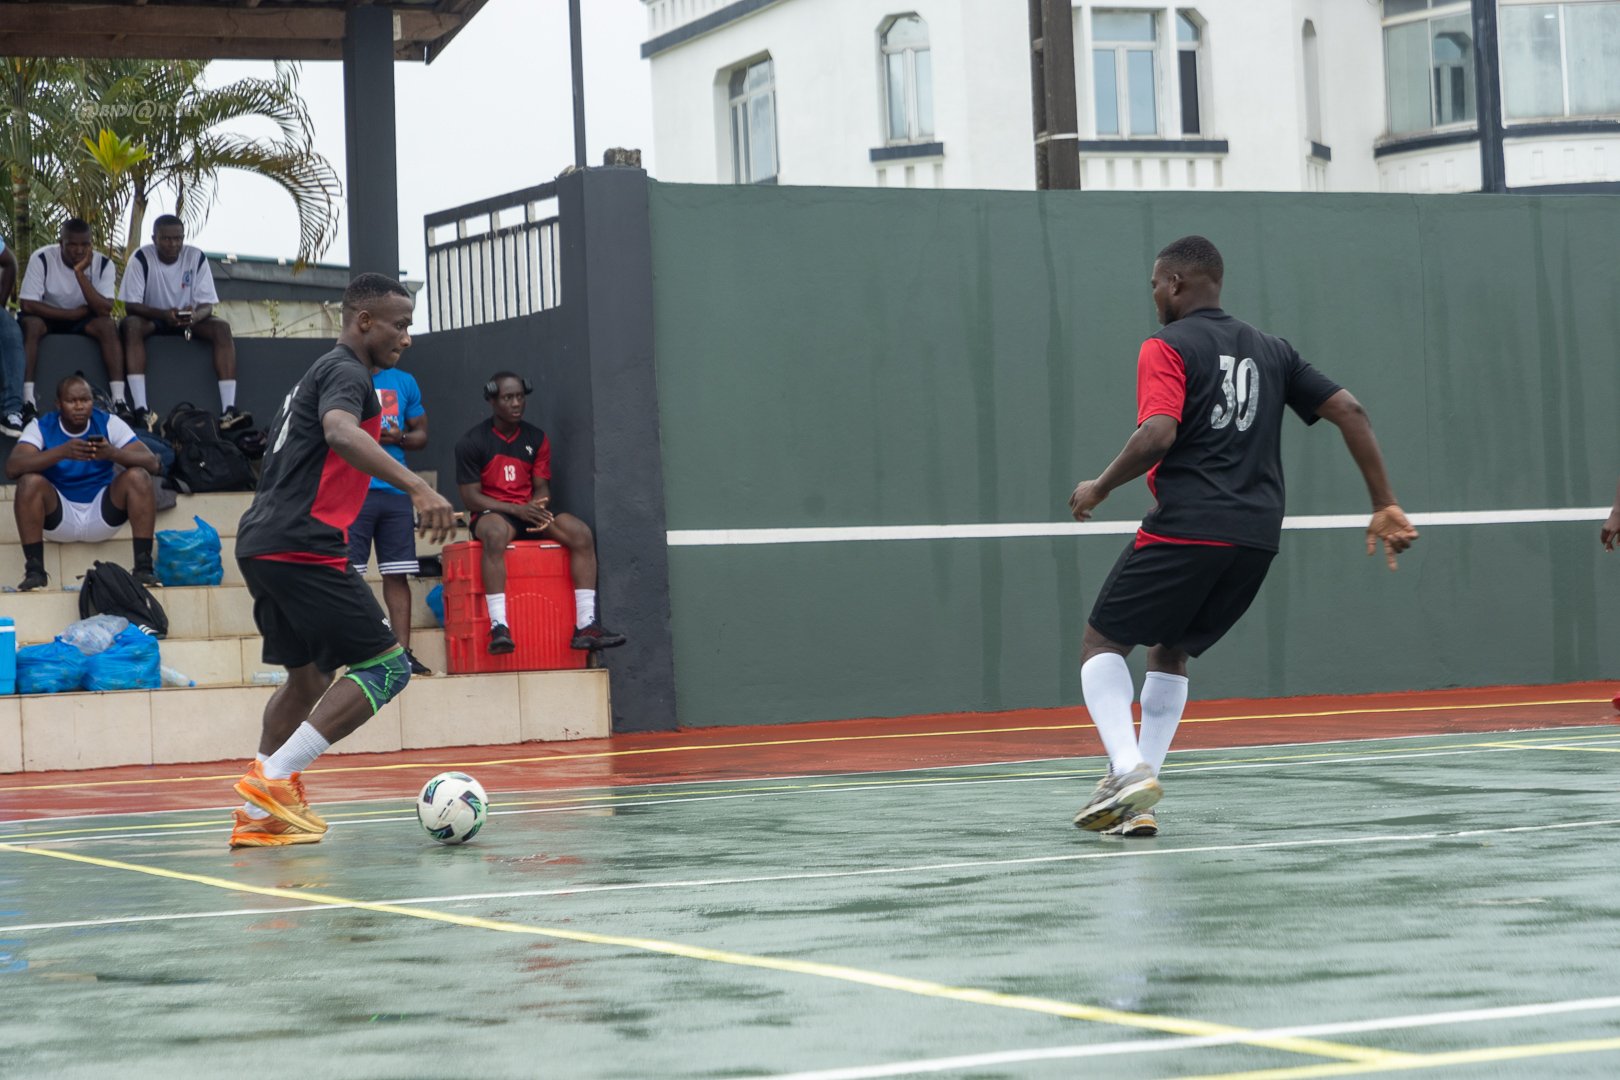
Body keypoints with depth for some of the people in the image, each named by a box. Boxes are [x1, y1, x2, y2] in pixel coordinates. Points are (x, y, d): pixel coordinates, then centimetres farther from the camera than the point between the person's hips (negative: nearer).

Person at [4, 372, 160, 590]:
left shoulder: (109, 424, -6)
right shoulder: (41, 427, -9)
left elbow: (151, 463, -16)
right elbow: (12, 468, -26)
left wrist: (113, 453, -37)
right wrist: (61, 452, -41)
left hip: (102, 514, 1)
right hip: (58, 517, -1)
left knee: (138, 477, -22)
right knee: (30, 481, -28)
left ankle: (144, 568, -23)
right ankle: (34, 571, -25)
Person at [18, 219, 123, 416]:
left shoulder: (103, 264, -14)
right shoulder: (42, 259, -20)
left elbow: (104, 310, -25)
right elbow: (28, 305, -25)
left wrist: (80, 272, -33)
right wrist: (73, 313, -23)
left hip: (83, 321, 2)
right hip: (48, 318, -2)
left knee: (107, 325, -28)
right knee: (31, 324, -34)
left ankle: (118, 400, -33)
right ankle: (27, 402, -38)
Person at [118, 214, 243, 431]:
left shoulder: (196, 257, -10)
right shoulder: (142, 258, -15)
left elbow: (206, 305, -10)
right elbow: (130, 305, -17)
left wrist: (195, 315, -35)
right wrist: (164, 314, -35)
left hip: (189, 321, 2)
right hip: (151, 319, -2)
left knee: (222, 328, -25)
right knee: (131, 325, -35)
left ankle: (228, 410, -35)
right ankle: (141, 409, -45)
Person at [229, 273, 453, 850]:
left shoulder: (320, 372, 24)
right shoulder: (347, 373, -8)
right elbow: (340, 434, -30)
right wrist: (417, 487, -41)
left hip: (260, 542, 11)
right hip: (301, 545, -10)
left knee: (309, 676, 21)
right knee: (385, 665, -9)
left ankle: (257, 817, 19)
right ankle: (273, 778, -14)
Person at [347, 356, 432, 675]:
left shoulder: (404, 382, 14)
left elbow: (421, 434, 16)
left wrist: (400, 438, -4)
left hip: (395, 490, 3)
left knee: (397, 575, 3)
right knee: (348, 574, -5)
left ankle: (403, 652, 5)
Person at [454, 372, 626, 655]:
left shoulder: (536, 438, 10)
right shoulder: (472, 442, -4)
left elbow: (542, 487, 12)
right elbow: (469, 497, -8)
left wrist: (536, 506, -13)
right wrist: (517, 510, -19)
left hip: (529, 511, 5)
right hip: (491, 513, -5)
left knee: (581, 533, -22)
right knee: (496, 534, -42)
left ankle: (586, 625, -26)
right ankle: (499, 628, -48)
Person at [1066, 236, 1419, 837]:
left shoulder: (1167, 349, -1)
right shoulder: (1270, 351, 19)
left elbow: (1157, 435, -17)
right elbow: (1349, 411, 13)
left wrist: (1100, 488, -2)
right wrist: (1385, 506, 14)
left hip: (1185, 529, -7)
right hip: (1257, 536, 7)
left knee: (1102, 644, 7)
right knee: (1170, 651, 22)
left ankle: (1129, 770, -17)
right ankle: (1138, 802, 12)